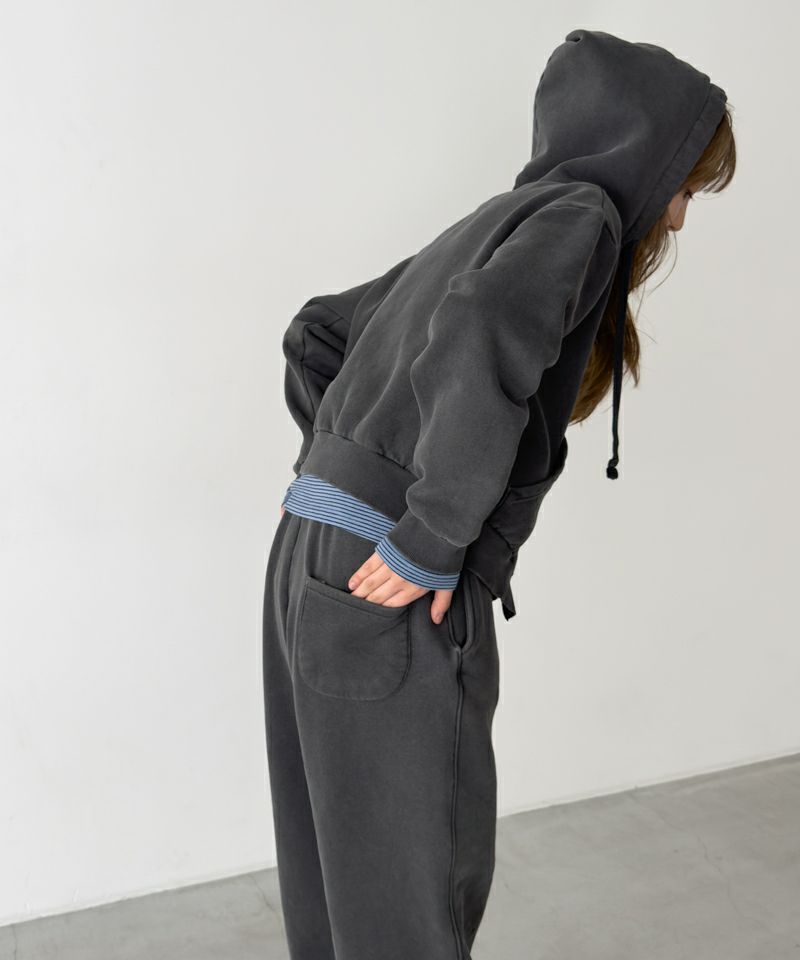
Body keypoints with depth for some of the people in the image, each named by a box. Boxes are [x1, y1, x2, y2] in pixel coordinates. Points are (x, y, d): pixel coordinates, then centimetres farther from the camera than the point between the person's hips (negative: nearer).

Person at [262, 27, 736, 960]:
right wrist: (432, 542, -22)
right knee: (419, 881, 7)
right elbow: (486, 341, -29)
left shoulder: (486, 224, 20)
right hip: (391, 600, -8)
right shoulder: (580, 213, -6)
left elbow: (316, 332, 26)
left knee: (342, 864, 20)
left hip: (313, 558, 8)